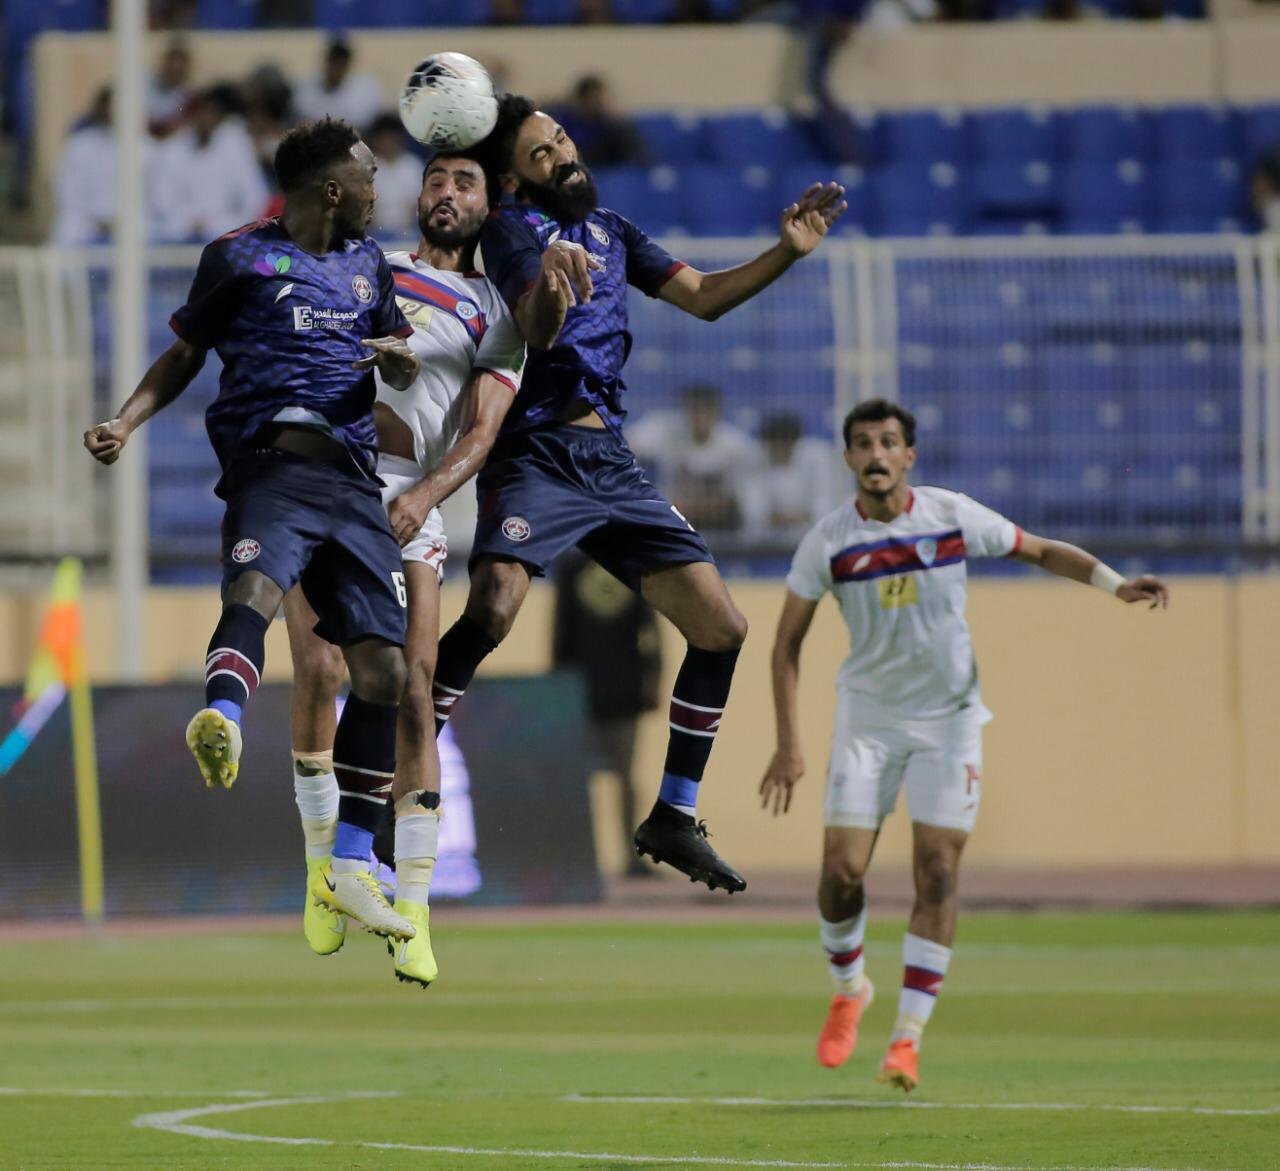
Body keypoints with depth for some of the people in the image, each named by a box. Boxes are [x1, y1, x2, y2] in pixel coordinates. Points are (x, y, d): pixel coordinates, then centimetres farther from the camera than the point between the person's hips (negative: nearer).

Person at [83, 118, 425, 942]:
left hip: (353, 479, 6)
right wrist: (127, 422, 0)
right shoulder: (240, 257, 10)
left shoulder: (368, 262, 25)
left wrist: (401, 357, 3)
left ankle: (351, 866, 8)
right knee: (257, 586, -37)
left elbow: (405, 369, 28)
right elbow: (185, 355, 16)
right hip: (273, 463, -6)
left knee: (383, 666, -1)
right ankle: (222, 720, -67)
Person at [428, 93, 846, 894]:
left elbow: (701, 297, 22)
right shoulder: (513, 229, -4)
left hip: (611, 462, 7)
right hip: (538, 457, -7)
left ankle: (675, 818, 13)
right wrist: (551, 285, -44)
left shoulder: (609, 230, 18)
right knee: (492, 611, -28)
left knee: (721, 627, 3)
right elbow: (539, 331, -22)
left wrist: (788, 252, 10)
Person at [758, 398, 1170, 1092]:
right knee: (841, 871, -7)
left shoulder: (953, 516, -7)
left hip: (948, 718, 0)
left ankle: (908, 1036, -3)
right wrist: (787, 743, -5)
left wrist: (1114, 583, -11)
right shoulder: (828, 541, -8)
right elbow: (787, 642, 1)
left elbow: (1042, 552, 6)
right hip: (867, 717, 0)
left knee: (938, 873, -9)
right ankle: (849, 990, 23)